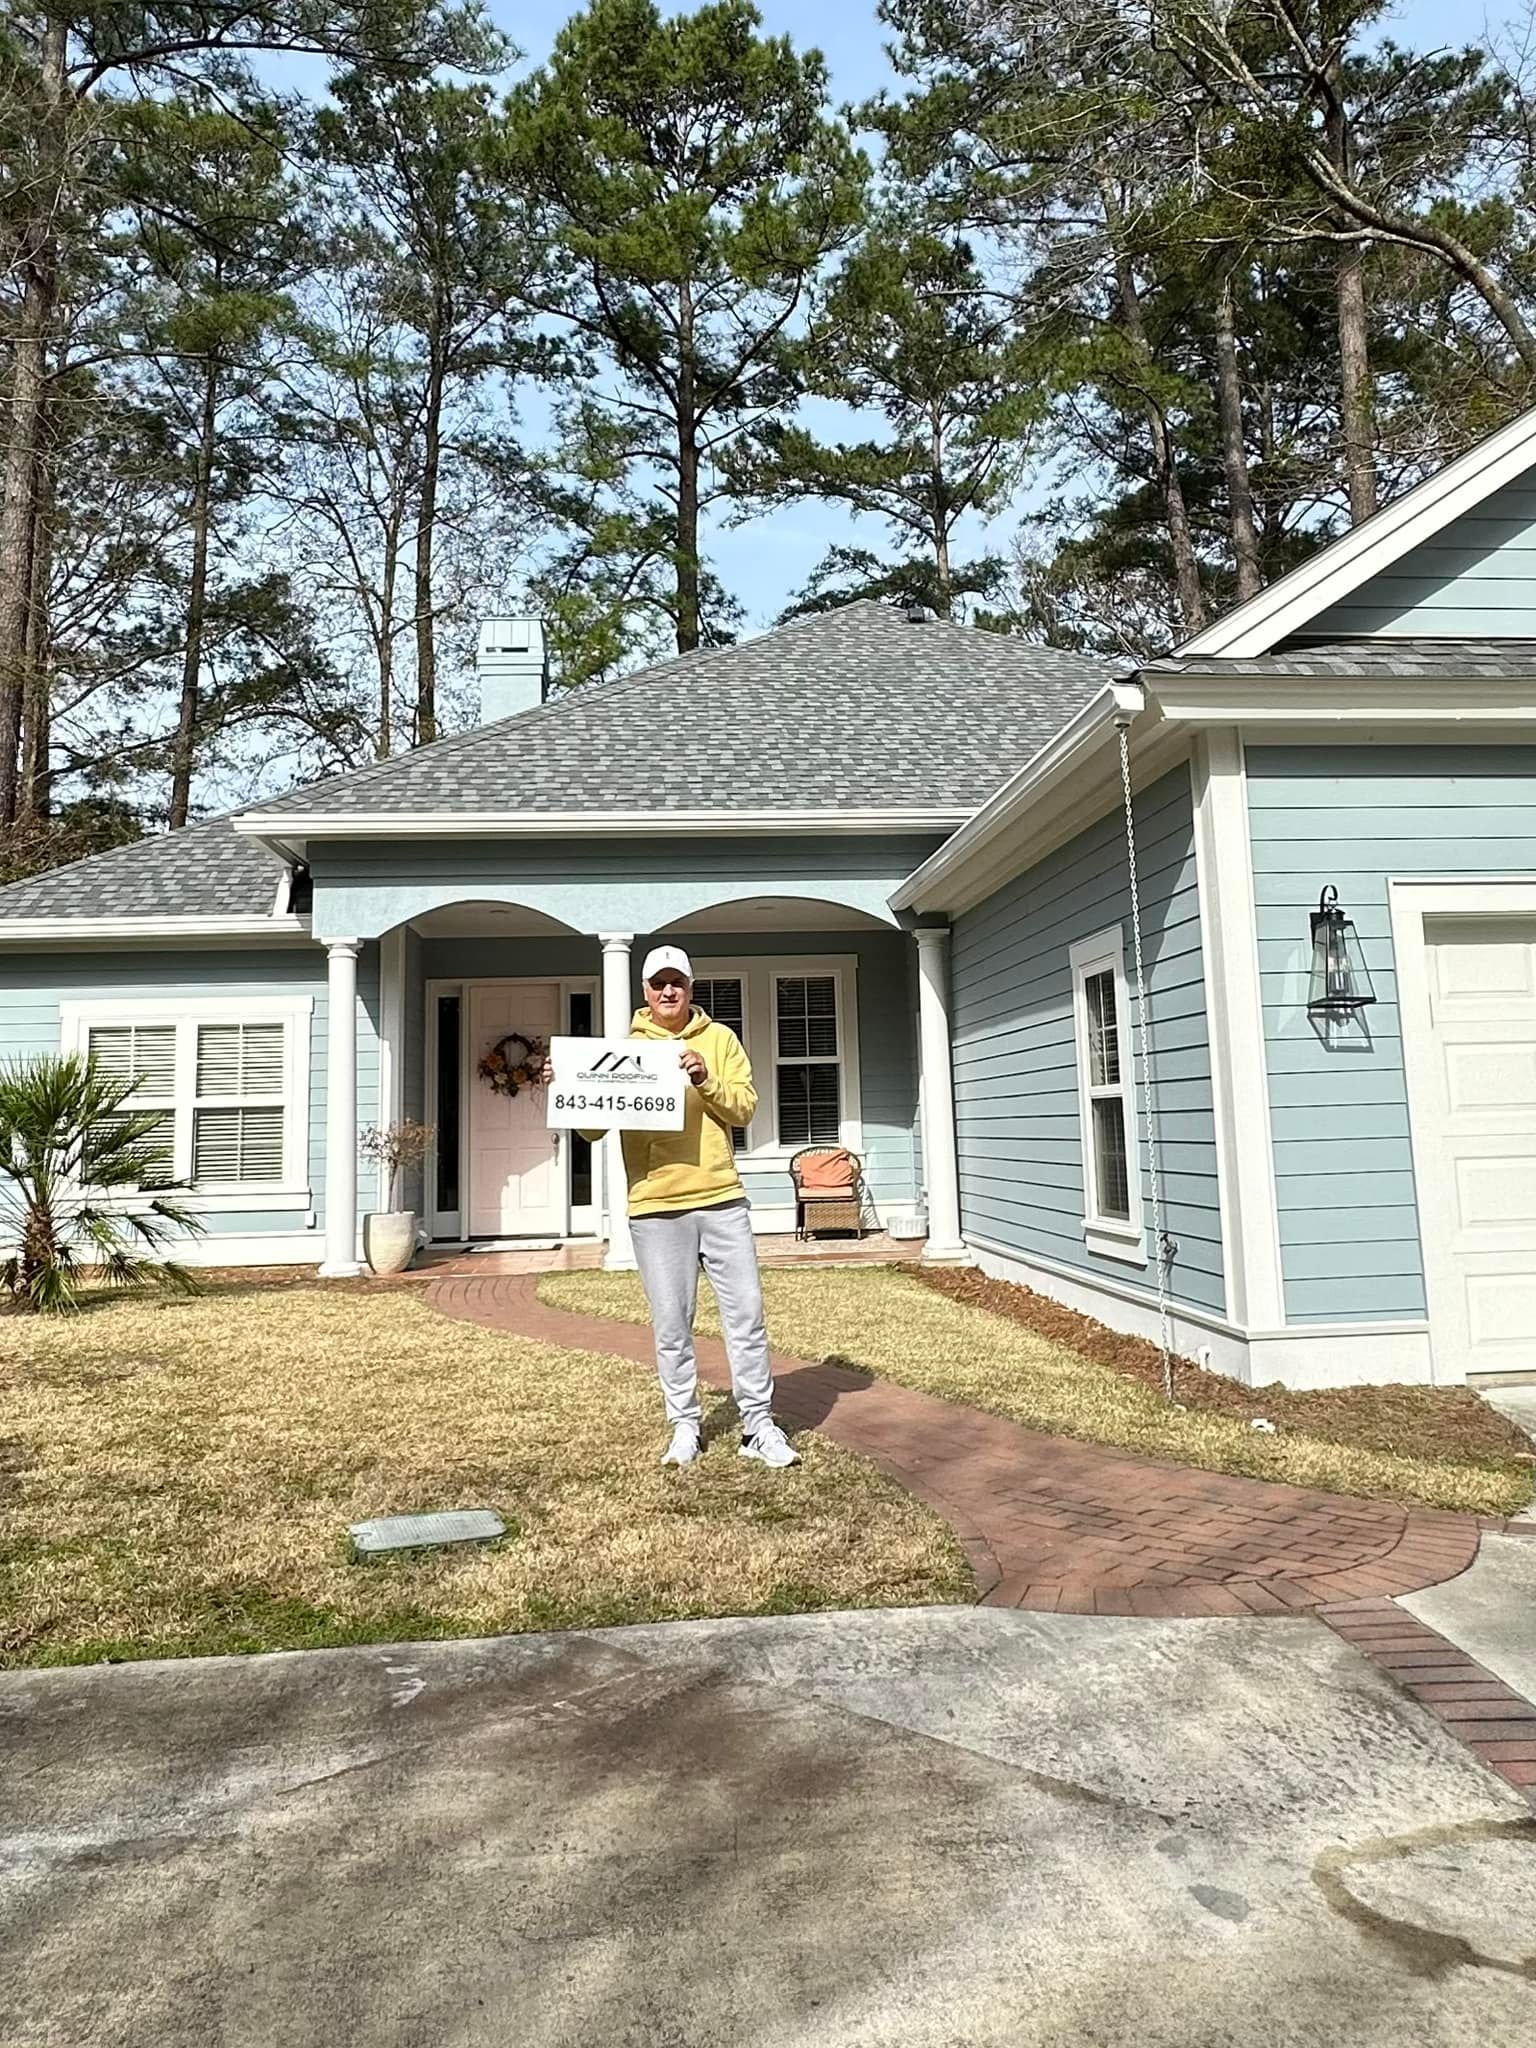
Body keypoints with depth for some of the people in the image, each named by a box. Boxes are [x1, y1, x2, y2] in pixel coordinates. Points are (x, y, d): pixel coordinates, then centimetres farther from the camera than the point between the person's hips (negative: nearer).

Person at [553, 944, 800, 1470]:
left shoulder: (719, 1039, 9)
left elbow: (743, 1110, 1)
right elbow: (595, 1125, 2)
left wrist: (706, 1080, -15)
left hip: (721, 1198, 1)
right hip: (655, 1206, -1)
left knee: (746, 1313, 4)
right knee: (672, 1326, 6)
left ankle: (759, 1426, 14)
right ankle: (685, 1427, 20)